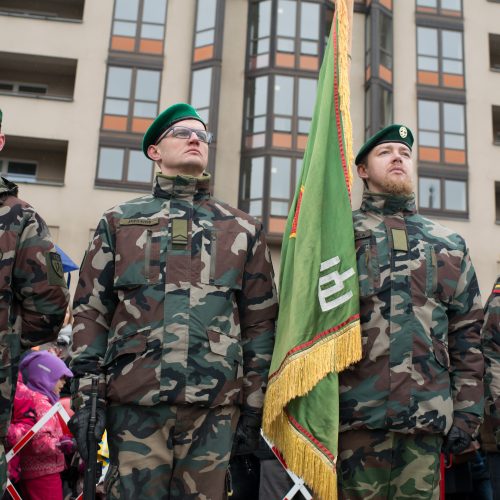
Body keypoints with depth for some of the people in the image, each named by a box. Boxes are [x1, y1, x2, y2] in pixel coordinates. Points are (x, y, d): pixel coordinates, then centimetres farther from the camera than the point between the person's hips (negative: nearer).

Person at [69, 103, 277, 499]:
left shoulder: (244, 229, 12)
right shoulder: (120, 222, 11)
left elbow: (260, 323, 10)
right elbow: (91, 312, 8)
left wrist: (254, 407, 5)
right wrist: (86, 395, -1)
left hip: (216, 406, 1)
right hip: (134, 403, 0)